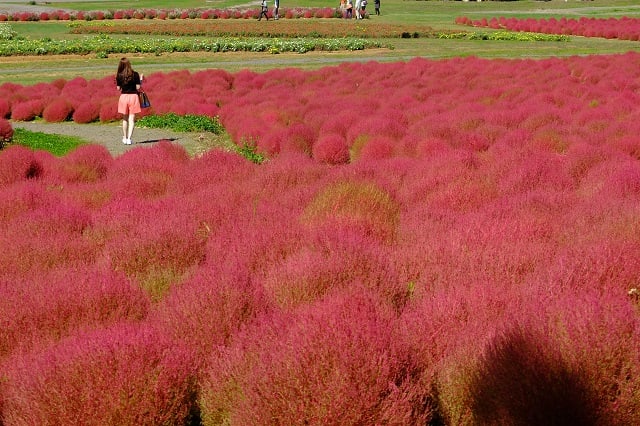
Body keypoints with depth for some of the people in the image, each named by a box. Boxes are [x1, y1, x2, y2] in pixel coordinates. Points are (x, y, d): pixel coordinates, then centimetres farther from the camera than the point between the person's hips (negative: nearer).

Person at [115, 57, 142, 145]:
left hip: (123, 96, 2)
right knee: (131, 119, 1)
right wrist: (140, 79, 8)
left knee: (125, 119, 16)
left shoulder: (119, 76, -4)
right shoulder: (135, 74, -8)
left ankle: (125, 138, 22)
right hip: (133, 96, -2)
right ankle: (129, 138, -8)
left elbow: (118, 88, 2)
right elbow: (138, 87, -7)